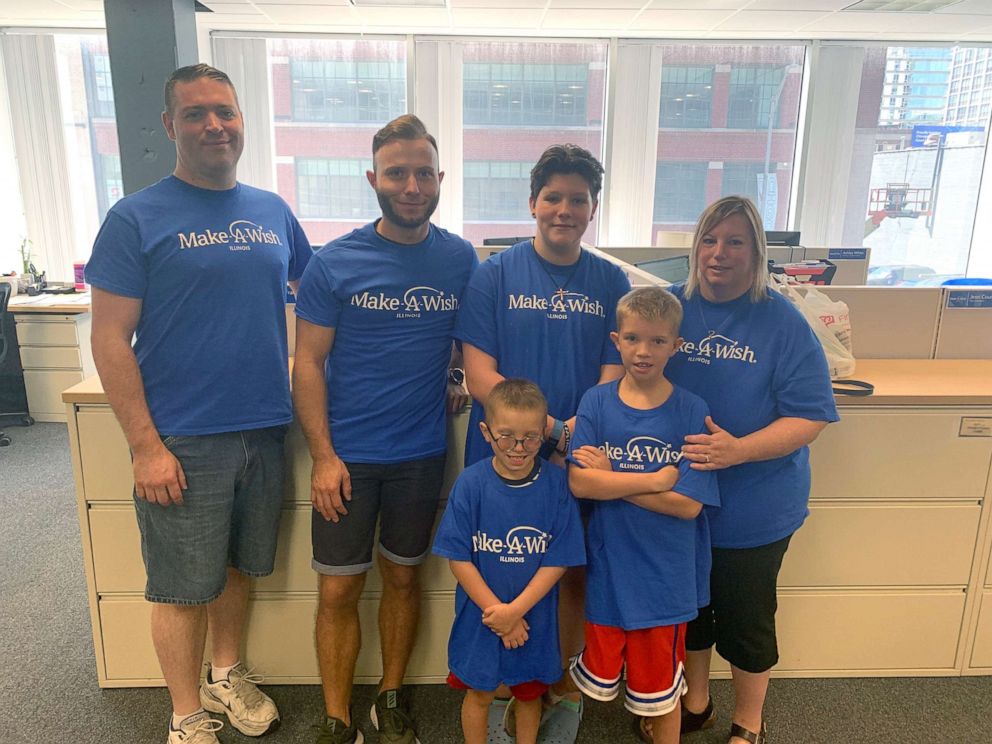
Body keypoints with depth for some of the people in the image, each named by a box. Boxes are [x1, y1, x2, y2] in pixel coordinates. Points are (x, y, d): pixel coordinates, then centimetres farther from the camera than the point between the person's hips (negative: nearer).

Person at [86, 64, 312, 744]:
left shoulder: (273, 212, 7)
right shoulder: (136, 218, -6)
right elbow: (110, 340, -9)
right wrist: (146, 446, -13)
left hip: (265, 431, 4)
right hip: (183, 442, -4)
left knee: (239, 565, 19)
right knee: (184, 586, 8)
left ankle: (227, 675, 41)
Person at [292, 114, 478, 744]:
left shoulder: (461, 259, -1)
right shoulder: (335, 262, -8)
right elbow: (309, 363, -7)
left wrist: (462, 380, -6)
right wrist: (323, 456, -11)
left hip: (422, 453, 2)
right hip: (347, 455, -2)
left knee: (403, 575, 16)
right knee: (340, 590, 6)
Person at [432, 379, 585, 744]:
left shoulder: (556, 483, -14)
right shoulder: (471, 483, -16)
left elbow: (557, 560, -12)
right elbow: (459, 558, -12)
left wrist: (516, 610, -18)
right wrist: (497, 612, -14)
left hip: (535, 616, 1)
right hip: (480, 615, -1)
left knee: (530, 692, 22)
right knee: (479, 693, 18)